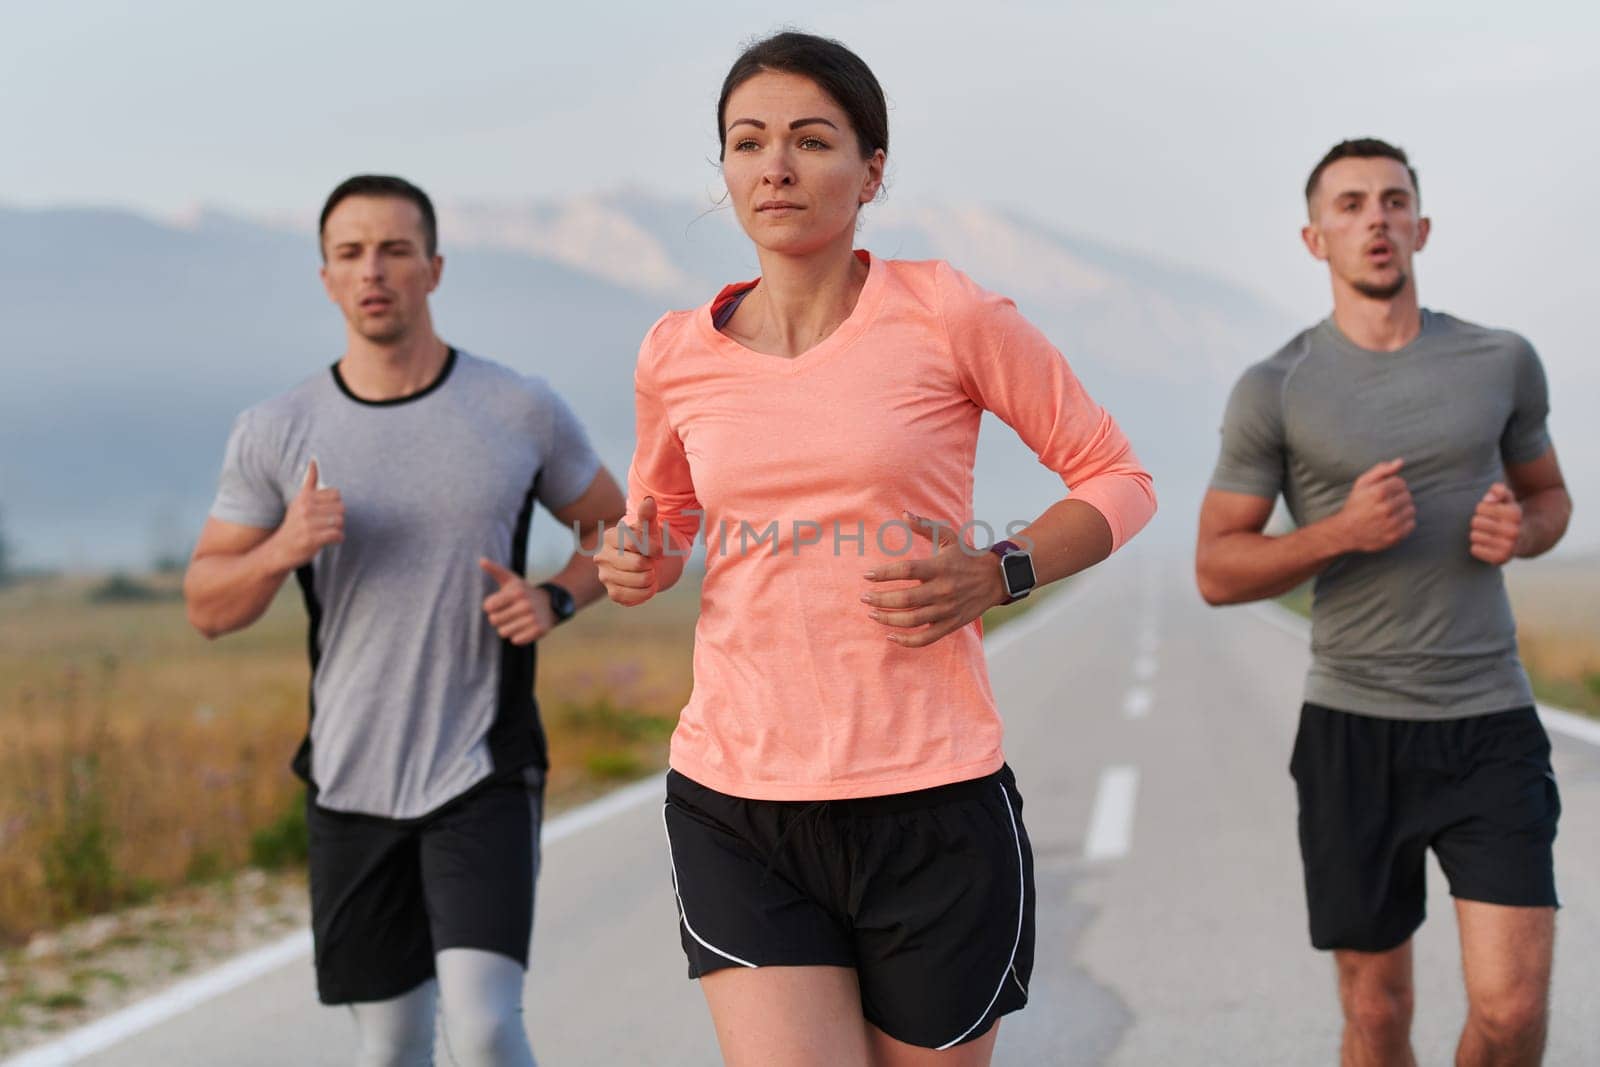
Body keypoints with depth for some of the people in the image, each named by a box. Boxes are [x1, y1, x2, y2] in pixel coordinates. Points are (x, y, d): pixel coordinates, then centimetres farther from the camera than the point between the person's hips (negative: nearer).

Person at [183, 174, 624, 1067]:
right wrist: (281, 551, -17)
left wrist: (556, 600, -8)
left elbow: (617, 528, 12)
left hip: (485, 773, -2)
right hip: (352, 787, 2)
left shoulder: (522, 411, -2)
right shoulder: (274, 433, 0)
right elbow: (208, 608, 4)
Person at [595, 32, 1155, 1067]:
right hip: (734, 801, 2)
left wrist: (995, 576, -12)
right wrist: (637, 563, 0)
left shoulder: (950, 316, -5)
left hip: (931, 800, -1)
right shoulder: (677, 356, 4)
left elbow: (1118, 478, 4)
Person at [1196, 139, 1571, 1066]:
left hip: (1491, 721, 1)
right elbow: (1217, 571, 0)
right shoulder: (1275, 391, -2)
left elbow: (1549, 495, 20)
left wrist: (1521, 530, -5)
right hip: (1354, 728, -1)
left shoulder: (1502, 363, 5)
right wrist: (1341, 533, -17)